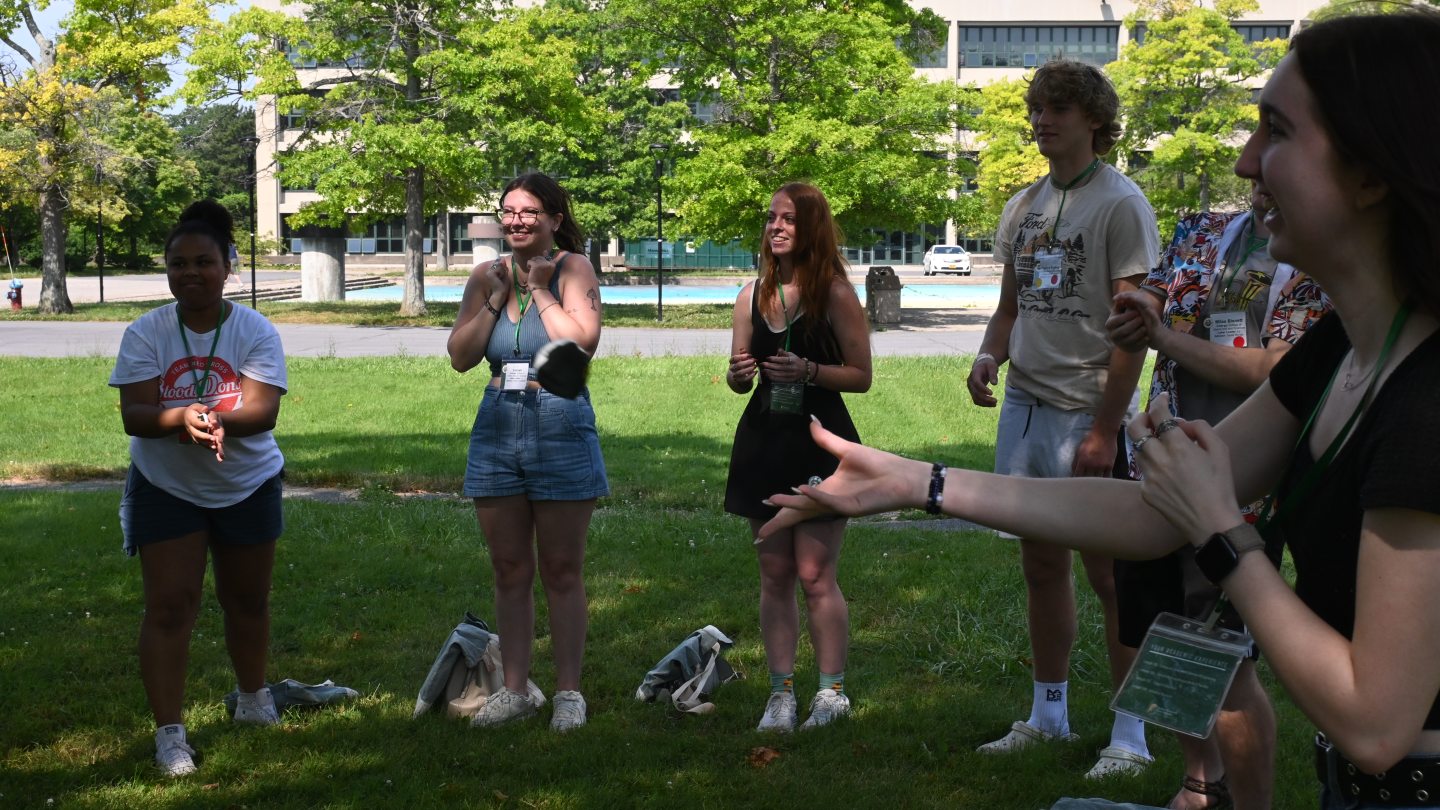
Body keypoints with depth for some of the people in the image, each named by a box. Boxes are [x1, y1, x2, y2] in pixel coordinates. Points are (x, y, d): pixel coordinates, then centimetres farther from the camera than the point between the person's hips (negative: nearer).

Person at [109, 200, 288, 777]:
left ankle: (253, 697, 40)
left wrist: (218, 419, -45)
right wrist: (182, 418, -40)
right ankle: (169, 733, -4)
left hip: (247, 486, 1)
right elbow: (133, 415, -18)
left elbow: (263, 410, -23)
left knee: (247, 600, 16)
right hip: (166, 488, -1)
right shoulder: (146, 333, -10)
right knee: (169, 606, -8)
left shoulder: (256, 332, -11)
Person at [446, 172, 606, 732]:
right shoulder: (487, 276, 9)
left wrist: (541, 291, -13)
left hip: (561, 431, -5)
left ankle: (569, 691, 10)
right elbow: (460, 357, 4)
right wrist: (495, 300, -5)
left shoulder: (572, 269, -4)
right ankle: (514, 690, 18)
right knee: (510, 571, 10)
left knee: (561, 571, 2)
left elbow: (582, 343, -18)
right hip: (497, 432, 5)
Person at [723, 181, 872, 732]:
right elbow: (740, 380, 14)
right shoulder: (753, 295, 9)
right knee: (774, 577, 8)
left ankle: (832, 692, 7)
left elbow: (861, 376, -6)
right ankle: (781, 692, 16)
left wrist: (809, 371, -21)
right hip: (765, 441, 5)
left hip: (821, 443, -5)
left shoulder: (835, 293, -6)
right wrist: (738, 373, -10)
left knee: (814, 576, -5)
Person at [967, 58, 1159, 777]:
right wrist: (989, 355, -1)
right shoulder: (1023, 206, 13)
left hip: (1088, 413, -7)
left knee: (1108, 575, -2)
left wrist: (1105, 431, -17)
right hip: (1024, 403, 7)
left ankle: (1130, 735, 7)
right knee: (1041, 564, 14)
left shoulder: (1120, 204, -8)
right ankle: (1048, 715, 26)